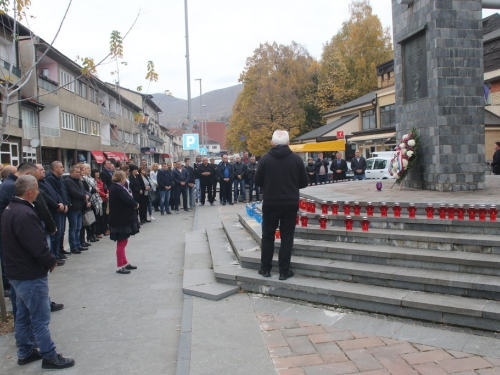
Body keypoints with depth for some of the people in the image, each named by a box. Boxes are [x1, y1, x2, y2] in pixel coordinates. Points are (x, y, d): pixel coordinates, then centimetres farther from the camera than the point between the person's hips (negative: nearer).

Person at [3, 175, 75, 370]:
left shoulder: (9, 210, 6)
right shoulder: (25, 214, -26)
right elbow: (38, 246, -28)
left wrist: (47, 259, 7)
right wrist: (51, 262, -9)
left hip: (17, 272, 10)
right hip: (31, 275, -10)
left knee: (23, 315, 20)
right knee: (40, 319, 1)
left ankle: (25, 353, 32)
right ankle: (50, 357, 12)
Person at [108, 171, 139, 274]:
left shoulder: (115, 187, 10)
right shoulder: (118, 189, -22)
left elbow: (126, 197, 7)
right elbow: (128, 200, -28)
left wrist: (133, 203, -9)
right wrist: (136, 204, -10)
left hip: (121, 219, 10)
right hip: (121, 219, -10)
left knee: (122, 242, 18)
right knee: (121, 243, 0)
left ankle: (124, 263, 30)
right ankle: (120, 266, 9)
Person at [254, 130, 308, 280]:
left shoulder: (265, 158, -8)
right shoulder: (296, 159, -6)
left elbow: (258, 181, -1)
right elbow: (304, 182, 2)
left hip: (270, 203, 0)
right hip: (290, 203, 0)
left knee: (268, 236, 13)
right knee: (287, 238, 8)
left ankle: (265, 269, 19)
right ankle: (284, 271, 11)